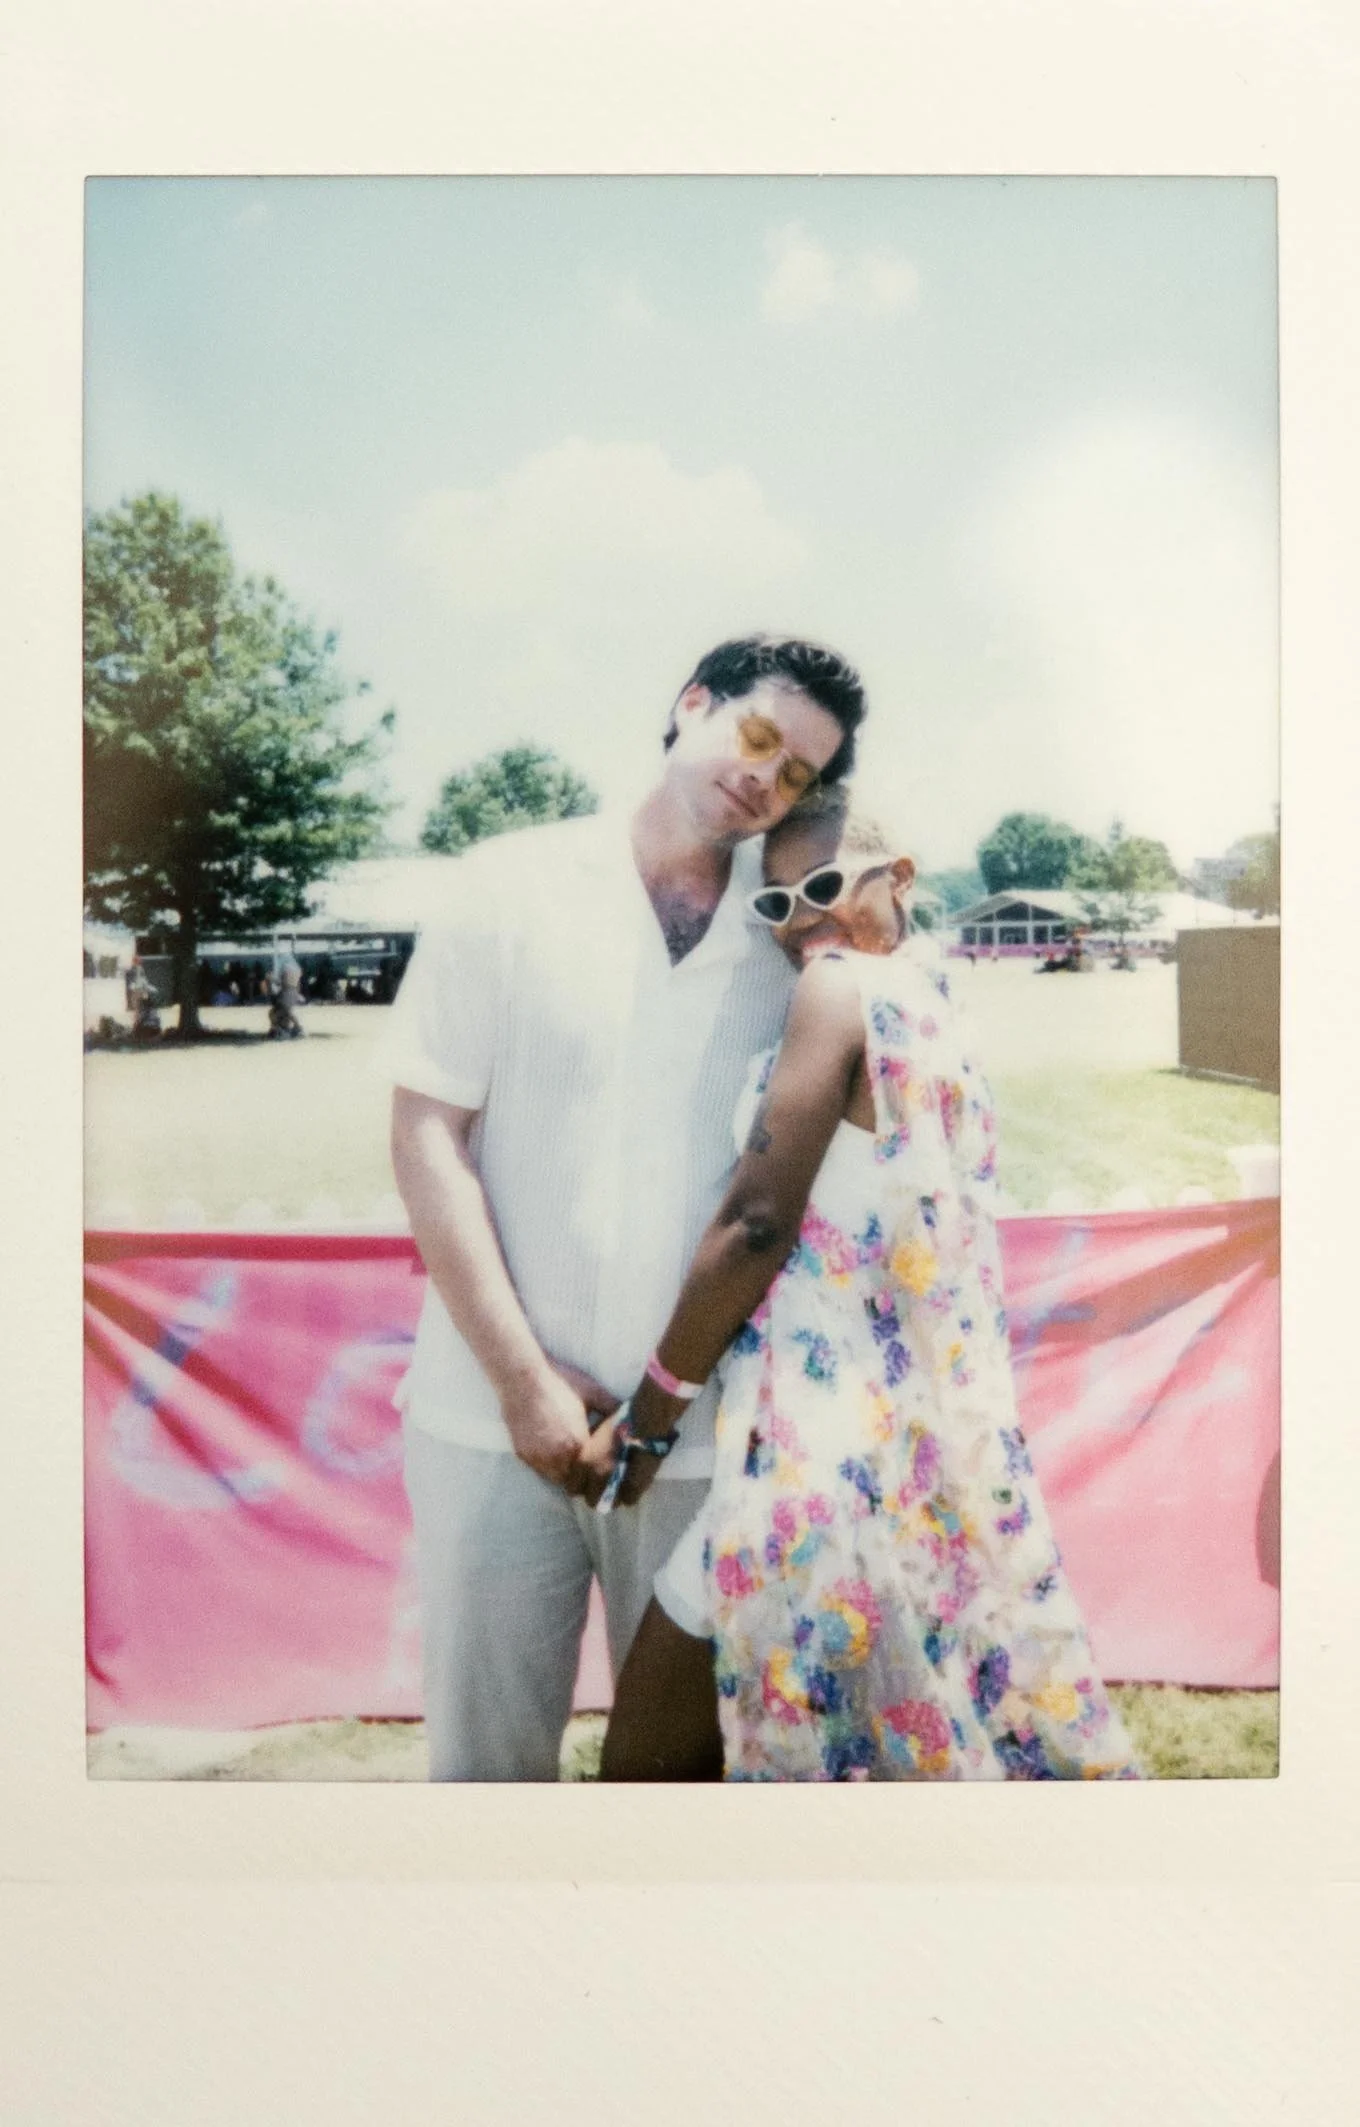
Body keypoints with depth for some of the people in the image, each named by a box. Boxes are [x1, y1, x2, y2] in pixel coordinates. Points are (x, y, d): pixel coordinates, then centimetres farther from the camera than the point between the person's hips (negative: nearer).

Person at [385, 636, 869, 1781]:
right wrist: (524, 1378, -10)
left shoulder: (794, 936, 5)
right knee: (489, 1744, 10)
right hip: (495, 1413, -1)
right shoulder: (514, 885, -1)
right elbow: (427, 1134, -5)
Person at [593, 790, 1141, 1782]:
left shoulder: (843, 990, -12)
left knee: (648, 1759, 4)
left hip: (830, 1453, -9)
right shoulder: (935, 1007, 14)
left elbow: (758, 1225, -16)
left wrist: (647, 1414, -8)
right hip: (944, 1444, 9)